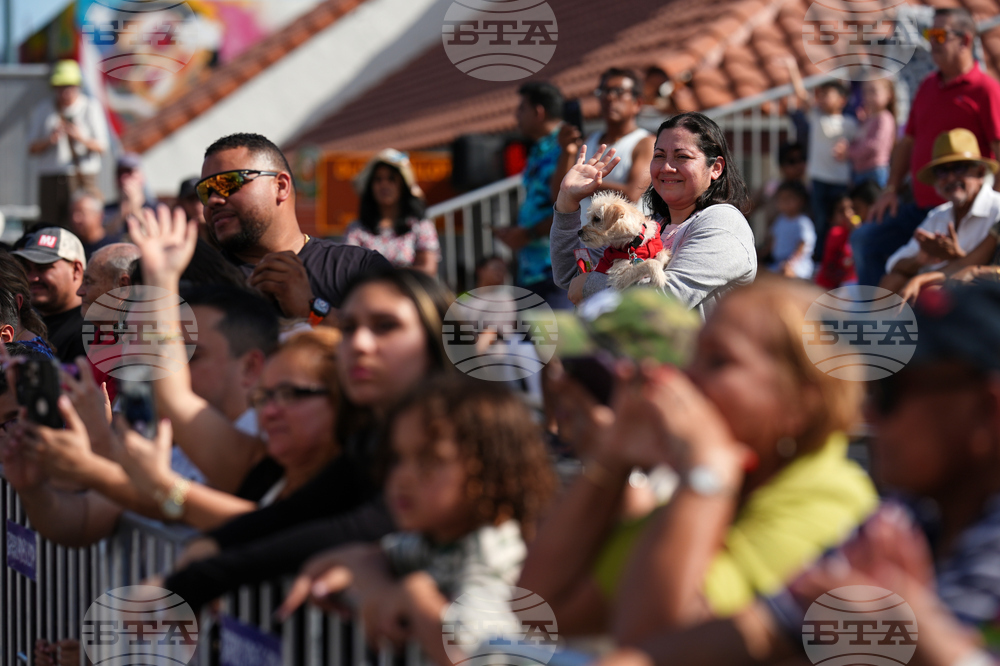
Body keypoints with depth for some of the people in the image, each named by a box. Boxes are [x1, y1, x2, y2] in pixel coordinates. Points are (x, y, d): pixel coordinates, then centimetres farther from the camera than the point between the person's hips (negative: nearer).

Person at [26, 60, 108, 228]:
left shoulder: (91, 107, 7)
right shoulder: (43, 110, 11)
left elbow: (101, 147, 2)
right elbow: (32, 149, 9)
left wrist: (81, 138, -18)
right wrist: (49, 140, -12)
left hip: (83, 178, -1)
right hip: (51, 181, 2)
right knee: (50, 226, -5)